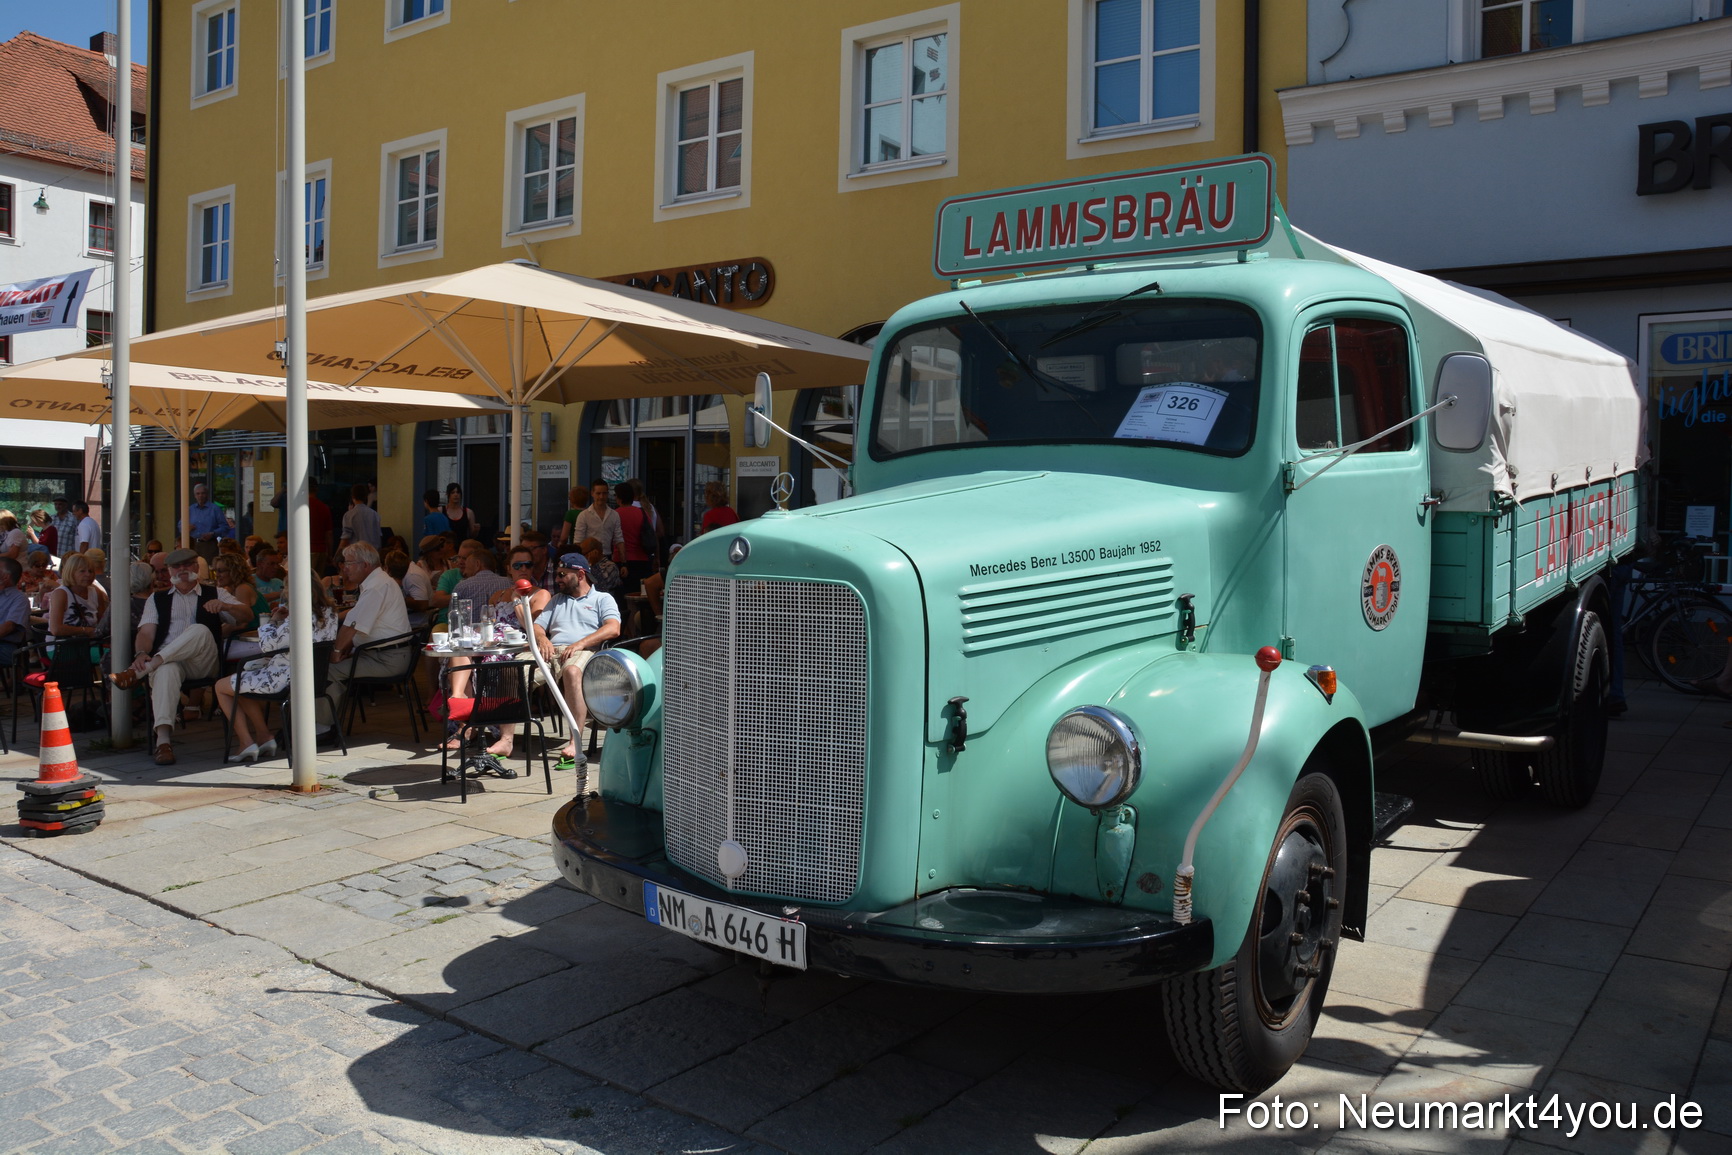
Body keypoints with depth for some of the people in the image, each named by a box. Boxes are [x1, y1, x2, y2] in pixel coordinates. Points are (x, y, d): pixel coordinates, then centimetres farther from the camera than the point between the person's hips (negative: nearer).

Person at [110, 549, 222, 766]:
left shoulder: (214, 594, 20)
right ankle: (163, 740, -49)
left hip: (204, 663, -1)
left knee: (200, 630, -34)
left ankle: (137, 673, -36)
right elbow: (146, 633, 10)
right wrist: (142, 654, -13)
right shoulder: (157, 599, 25)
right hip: (165, 660, 1)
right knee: (166, 670, -37)